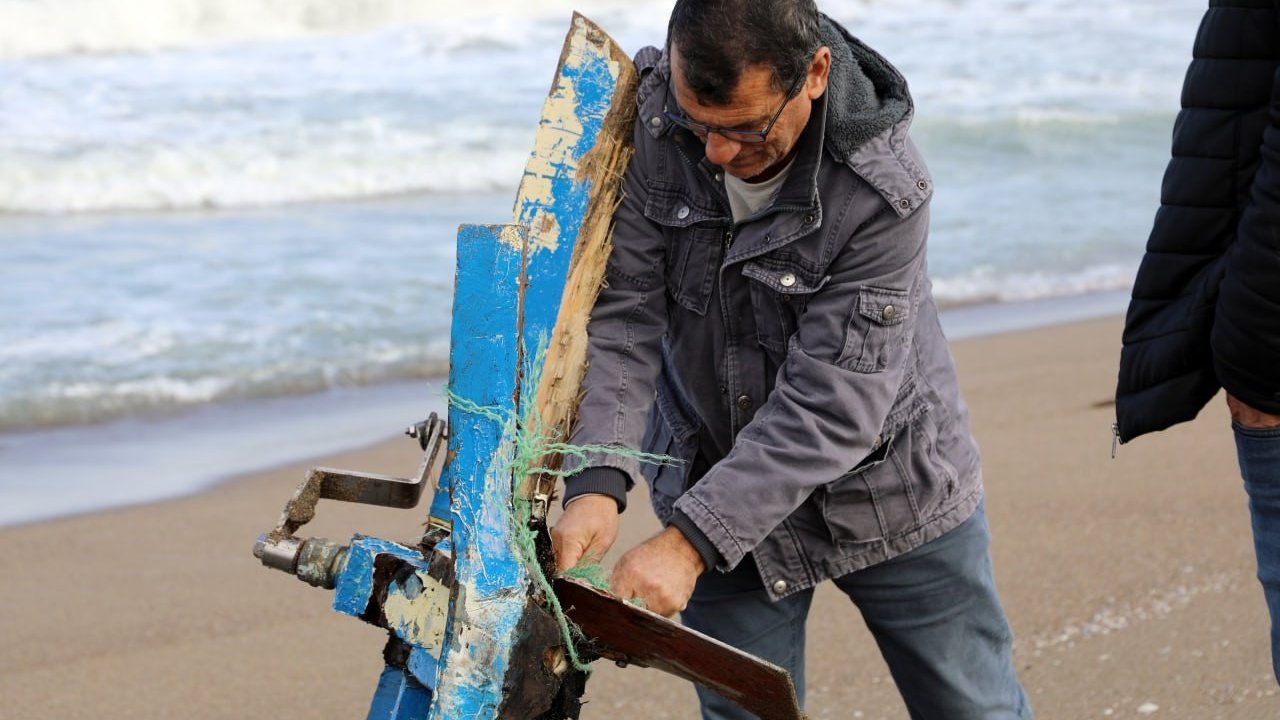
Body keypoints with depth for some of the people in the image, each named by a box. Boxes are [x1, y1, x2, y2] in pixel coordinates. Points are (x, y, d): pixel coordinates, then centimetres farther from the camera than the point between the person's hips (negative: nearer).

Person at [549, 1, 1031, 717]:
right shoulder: (648, 123, -19)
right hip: (717, 483, 2)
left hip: (887, 490, -2)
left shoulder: (884, 189, -29)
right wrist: (599, 482, -34)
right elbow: (622, 318, -20)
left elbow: (832, 405, -29)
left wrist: (691, 540, -34)